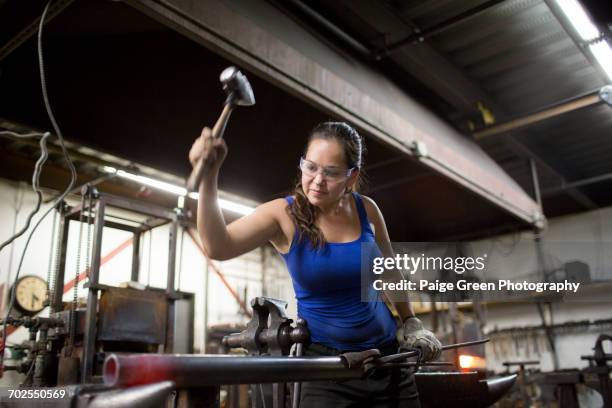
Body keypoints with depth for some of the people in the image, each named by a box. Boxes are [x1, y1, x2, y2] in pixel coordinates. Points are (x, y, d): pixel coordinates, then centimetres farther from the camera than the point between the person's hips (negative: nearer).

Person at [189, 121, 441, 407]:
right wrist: (209, 177, -42)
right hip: (325, 361, -3)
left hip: (386, 352, 4)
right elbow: (218, 247, -31)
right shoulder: (284, 214, -14)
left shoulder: (366, 210, -5)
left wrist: (410, 323, 17)